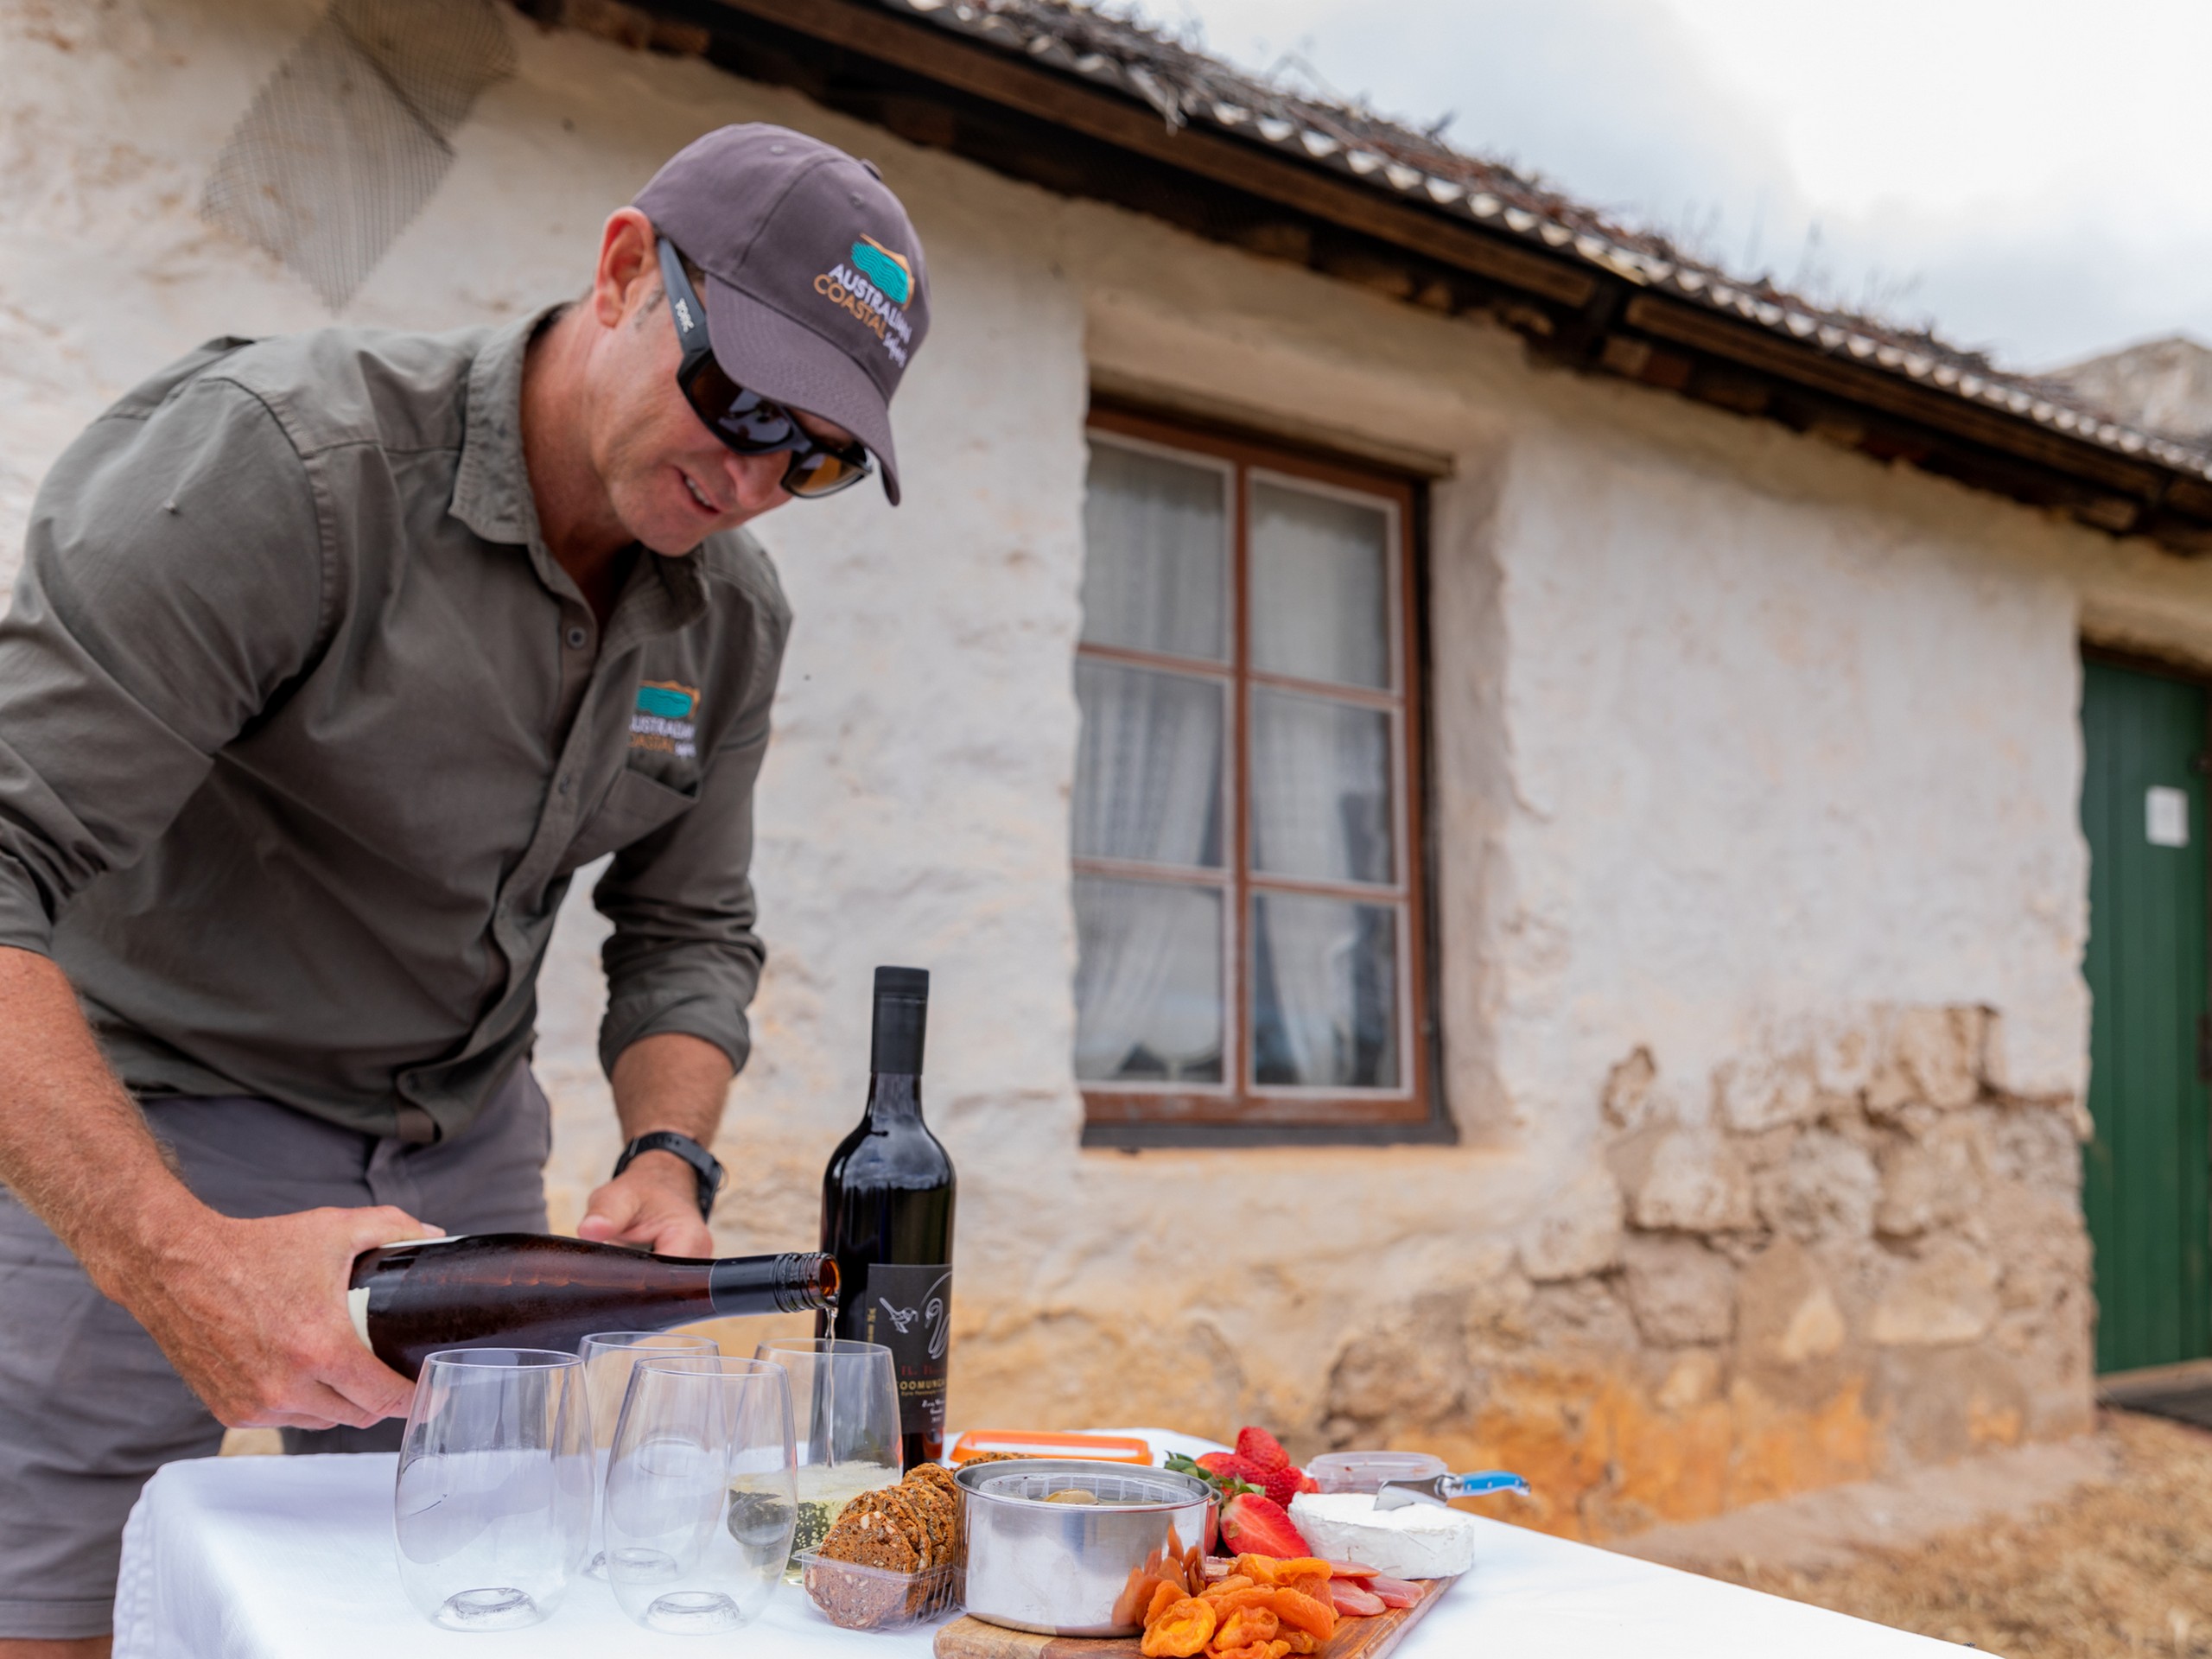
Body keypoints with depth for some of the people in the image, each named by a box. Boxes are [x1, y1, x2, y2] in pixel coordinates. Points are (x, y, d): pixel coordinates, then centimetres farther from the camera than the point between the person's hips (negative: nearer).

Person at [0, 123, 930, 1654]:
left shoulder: (731, 618, -1)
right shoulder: (279, 460, -23)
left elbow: (689, 934, 6)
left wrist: (668, 1160, -14)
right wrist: (178, 1259, -40)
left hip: (461, 1154, 6)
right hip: (124, 1136, -5)